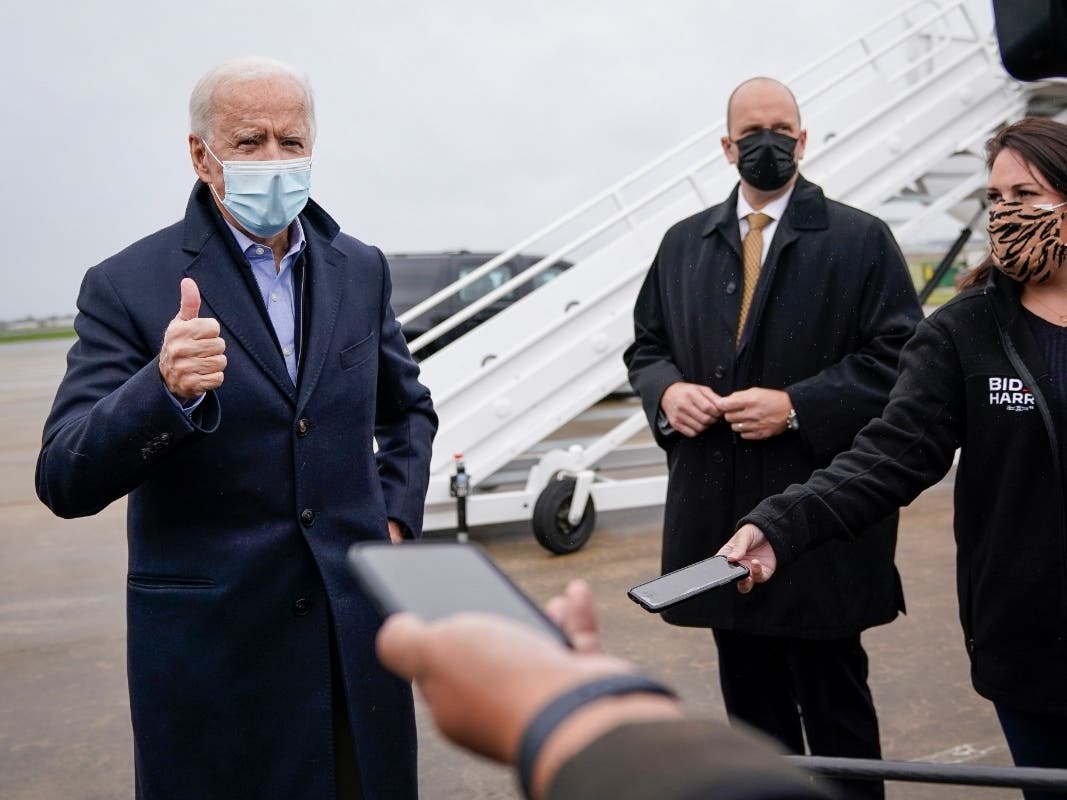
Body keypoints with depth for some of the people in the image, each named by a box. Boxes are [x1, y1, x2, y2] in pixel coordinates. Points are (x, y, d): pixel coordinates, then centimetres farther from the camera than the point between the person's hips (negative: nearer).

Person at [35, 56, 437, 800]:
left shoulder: (360, 269, 6)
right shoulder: (129, 286, -8)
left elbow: (408, 409, 20)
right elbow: (65, 481, -15)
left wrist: (398, 519, 7)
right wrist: (165, 389, -32)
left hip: (358, 628, 4)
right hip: (214, 645, -4)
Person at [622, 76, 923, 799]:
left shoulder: (861, 240, -2)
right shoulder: (684, 244, 11)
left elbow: (897, 357, -8)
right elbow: (646, 345, 15)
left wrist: (797, 407, -18)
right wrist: (667, 390, -7)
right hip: (719, 514, 4)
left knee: (834, 704, 8)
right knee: (751, 701, 17)